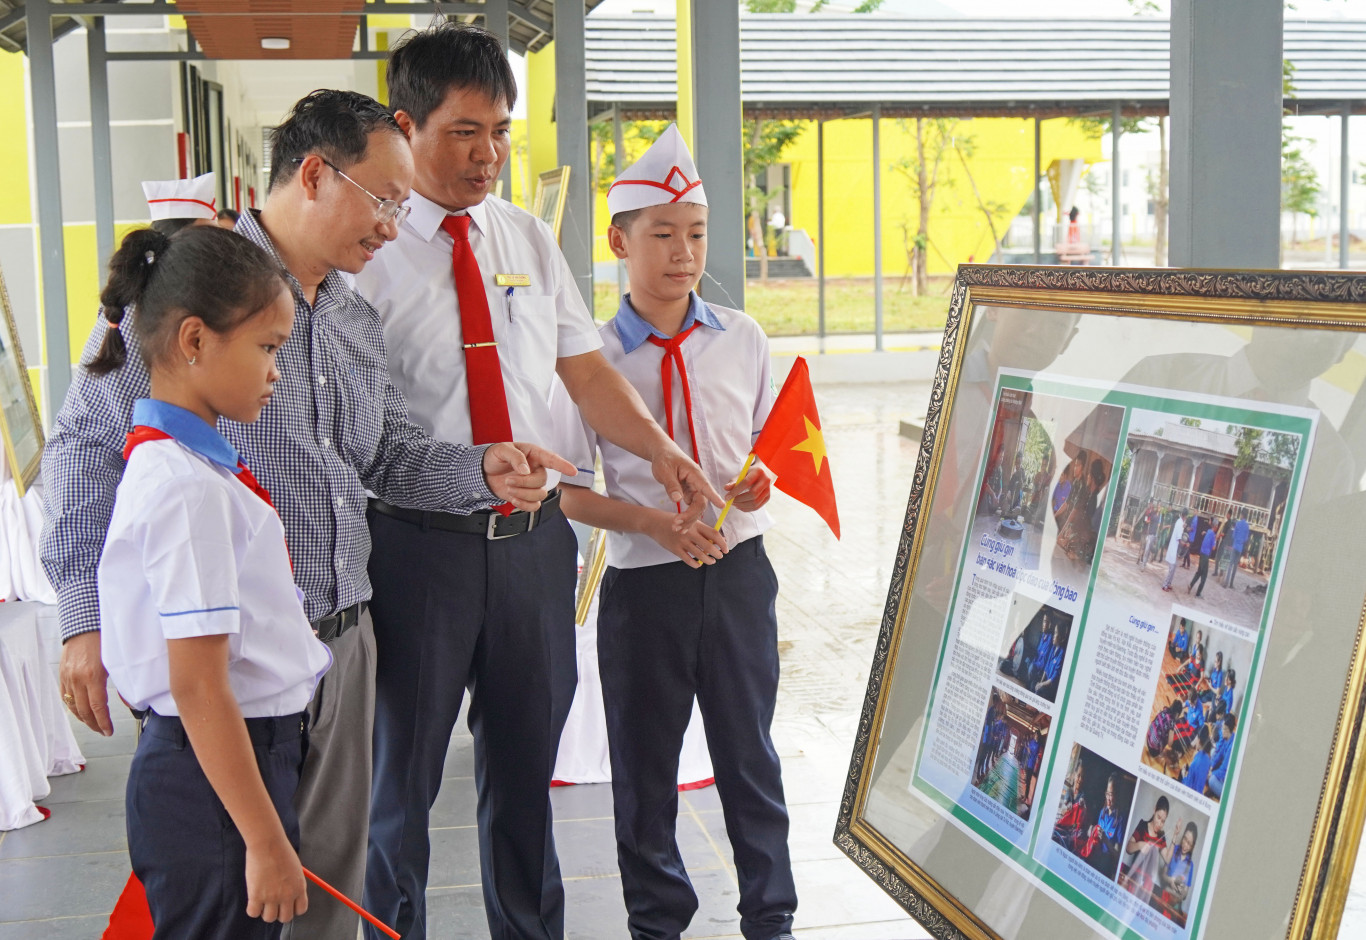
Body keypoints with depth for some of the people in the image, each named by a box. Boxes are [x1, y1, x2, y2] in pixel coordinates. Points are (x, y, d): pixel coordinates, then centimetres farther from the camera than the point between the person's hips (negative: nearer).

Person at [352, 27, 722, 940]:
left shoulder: (531, 238, 10)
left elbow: (585, 366, 8)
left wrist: (659, 448, -7)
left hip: (535, 536, 5)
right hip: (421, 544, -5)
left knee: (525, 769, 18)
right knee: (402, 776, 9)